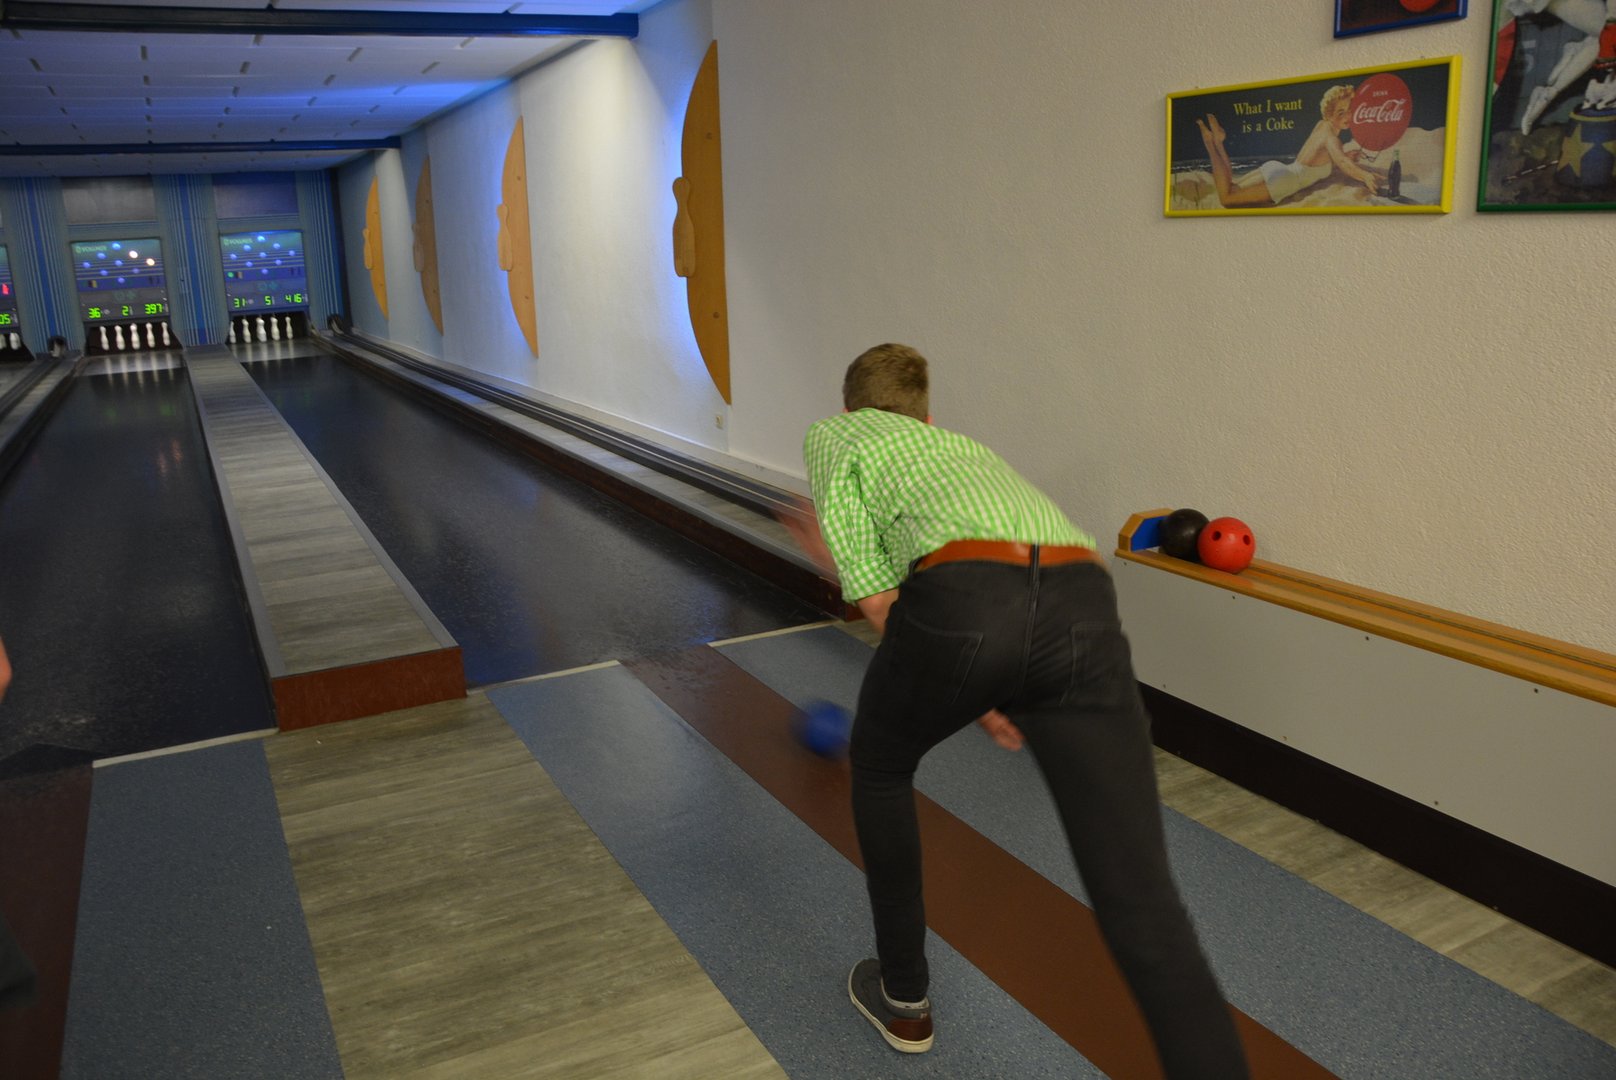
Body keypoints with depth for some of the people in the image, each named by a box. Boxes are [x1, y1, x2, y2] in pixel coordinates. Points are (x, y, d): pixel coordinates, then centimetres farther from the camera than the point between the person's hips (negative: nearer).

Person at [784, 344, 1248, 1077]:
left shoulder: (834, 435, 27)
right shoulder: (969, 448, 42)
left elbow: (877, 598, 13)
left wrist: (973, 697, 18)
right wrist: (846, 561, 63)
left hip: (964, 605, -4)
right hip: (1084, 608, 4)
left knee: (879, 767, 30)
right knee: (1143, 906, 0)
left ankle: (903, 997, 42)